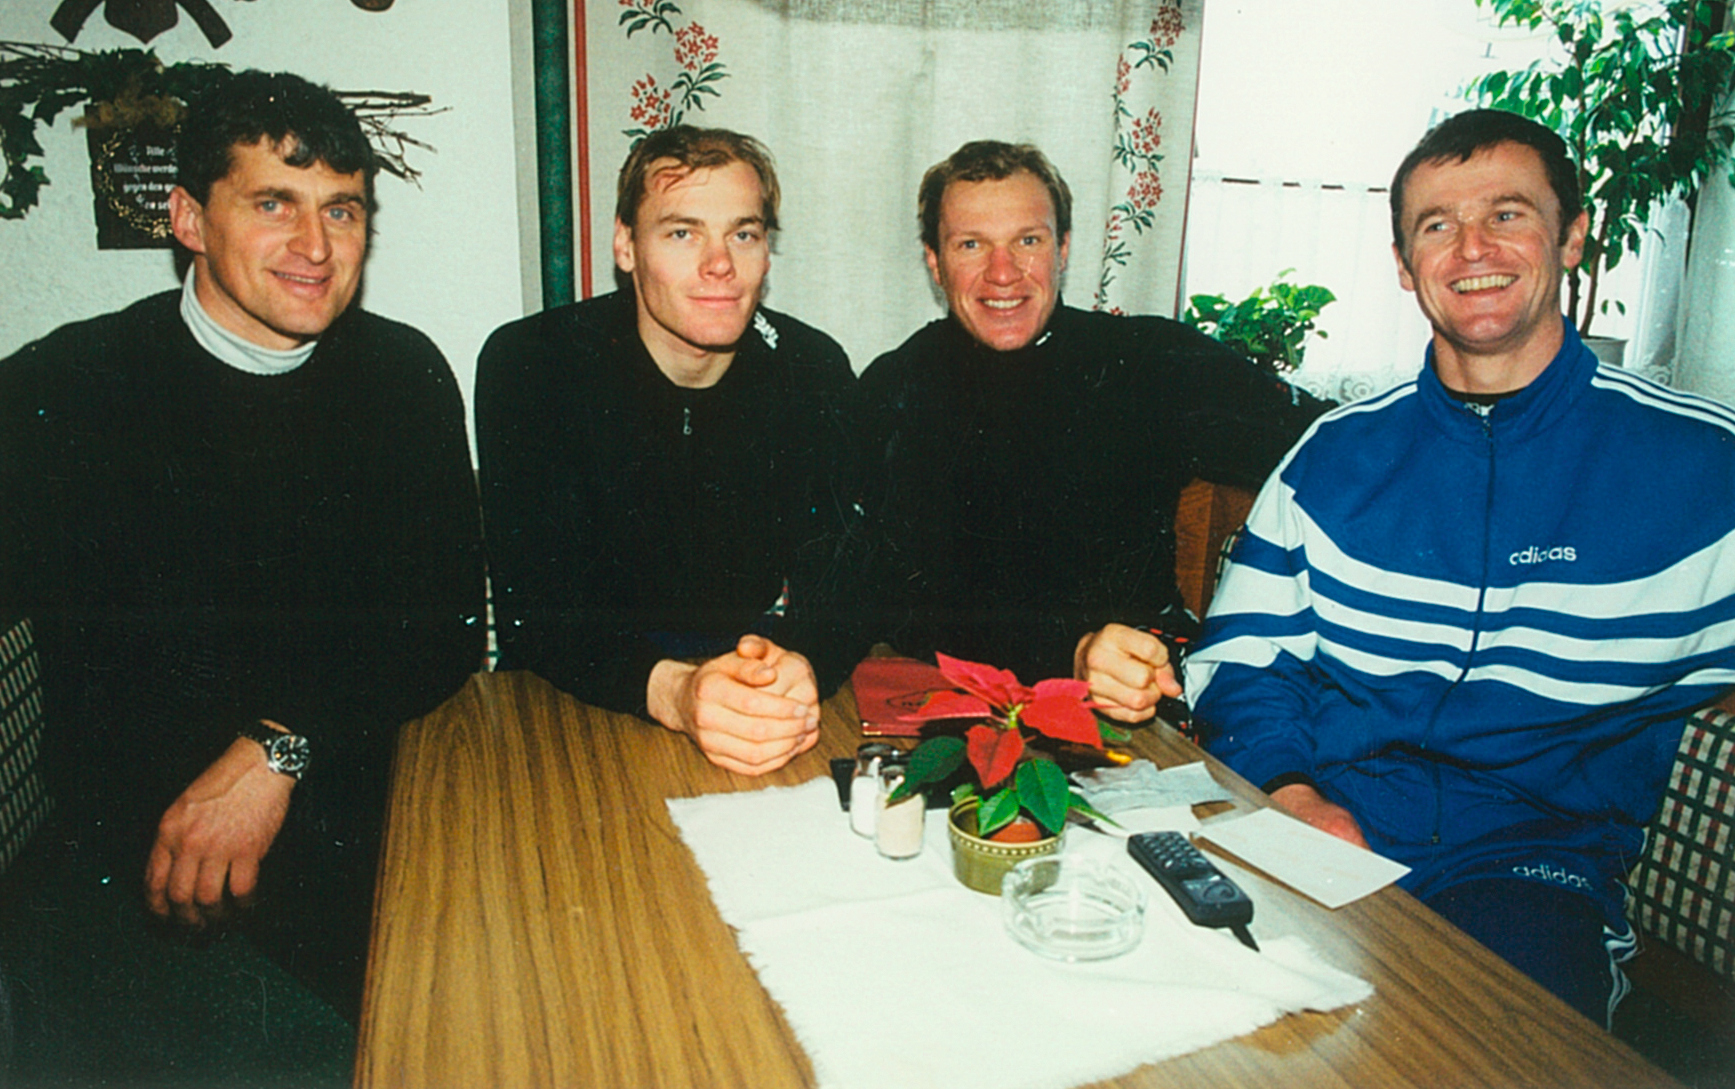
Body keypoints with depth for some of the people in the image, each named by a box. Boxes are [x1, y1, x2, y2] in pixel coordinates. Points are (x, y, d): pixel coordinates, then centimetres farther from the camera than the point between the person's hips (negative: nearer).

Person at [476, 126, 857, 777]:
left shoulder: (814, 371, -3)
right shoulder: (527, 364, -11)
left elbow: (840, 582, -9)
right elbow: (532, 608, -17)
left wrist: (798, 668, -34)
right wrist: (674, 691, -36)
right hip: (575, 696, -2)